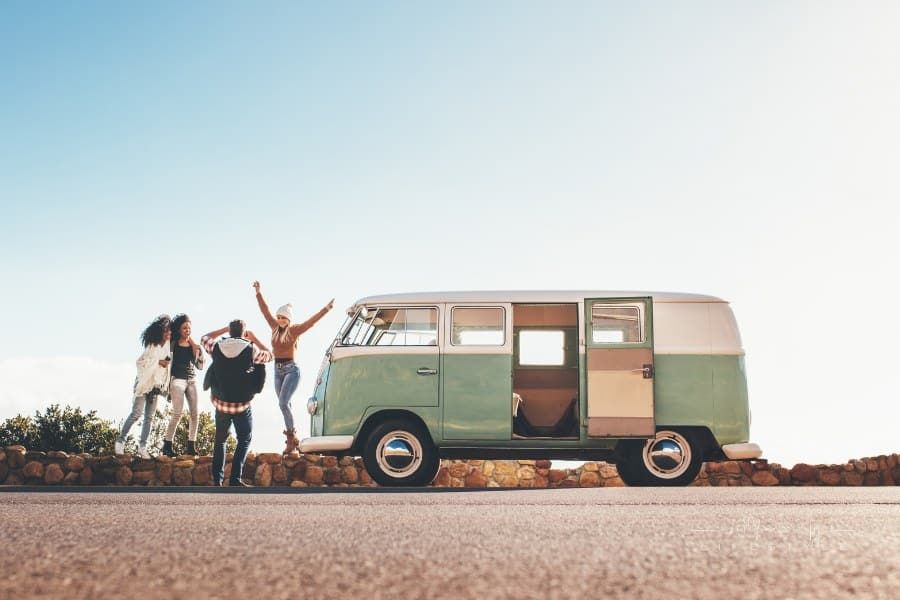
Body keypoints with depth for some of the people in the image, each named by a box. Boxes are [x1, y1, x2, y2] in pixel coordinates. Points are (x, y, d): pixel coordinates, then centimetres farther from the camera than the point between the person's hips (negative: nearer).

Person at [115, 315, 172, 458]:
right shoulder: (152, 346, -12)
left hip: (156, 386, 6)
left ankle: (142, 447, 4)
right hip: (144, 383, -6)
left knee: (149, 417, 3)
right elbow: (141, 362, -18)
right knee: (136, 413, -11)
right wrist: (158, 362, -18)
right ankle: (120, 440, 1)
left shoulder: (168, 346, 6)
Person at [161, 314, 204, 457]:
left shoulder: (194, 345, 10)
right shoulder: (174, 344, -1)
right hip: (177, 379, -5)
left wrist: (197, 349, -5)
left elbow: (200, 366, 8)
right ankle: (167, 444, -7)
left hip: (192, 380, 5)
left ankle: (191, 446, 4)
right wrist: (168, 385, -3)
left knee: (195, 413, -2)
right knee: (177, 413, -13)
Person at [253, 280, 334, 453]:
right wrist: (258, 293, 9)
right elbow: (265, 310, 11)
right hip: (278, 370, 6)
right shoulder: (275, 328, 6)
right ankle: (292, 438, 16)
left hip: (291, 370, -6)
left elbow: (311, 321, -18)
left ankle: (291, 437, -11)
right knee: (285, 405, 9)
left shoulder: (294, 330, -8)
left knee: (283, 403, -18)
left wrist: (326, 309, -28)